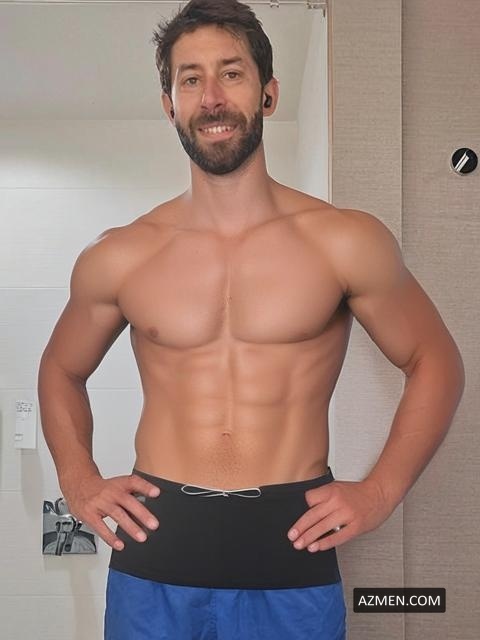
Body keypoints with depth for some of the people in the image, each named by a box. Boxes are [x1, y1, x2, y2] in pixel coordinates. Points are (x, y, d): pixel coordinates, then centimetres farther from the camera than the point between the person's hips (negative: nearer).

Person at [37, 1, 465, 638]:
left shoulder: (346, 243, -6)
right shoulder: (117, 257, -1)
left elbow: (436, 365, 6)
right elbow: (61, 371, 16)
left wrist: (380, 490, -2)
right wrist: (79, 481, 3)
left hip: (294, 555, -1)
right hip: (155, 552, 2)